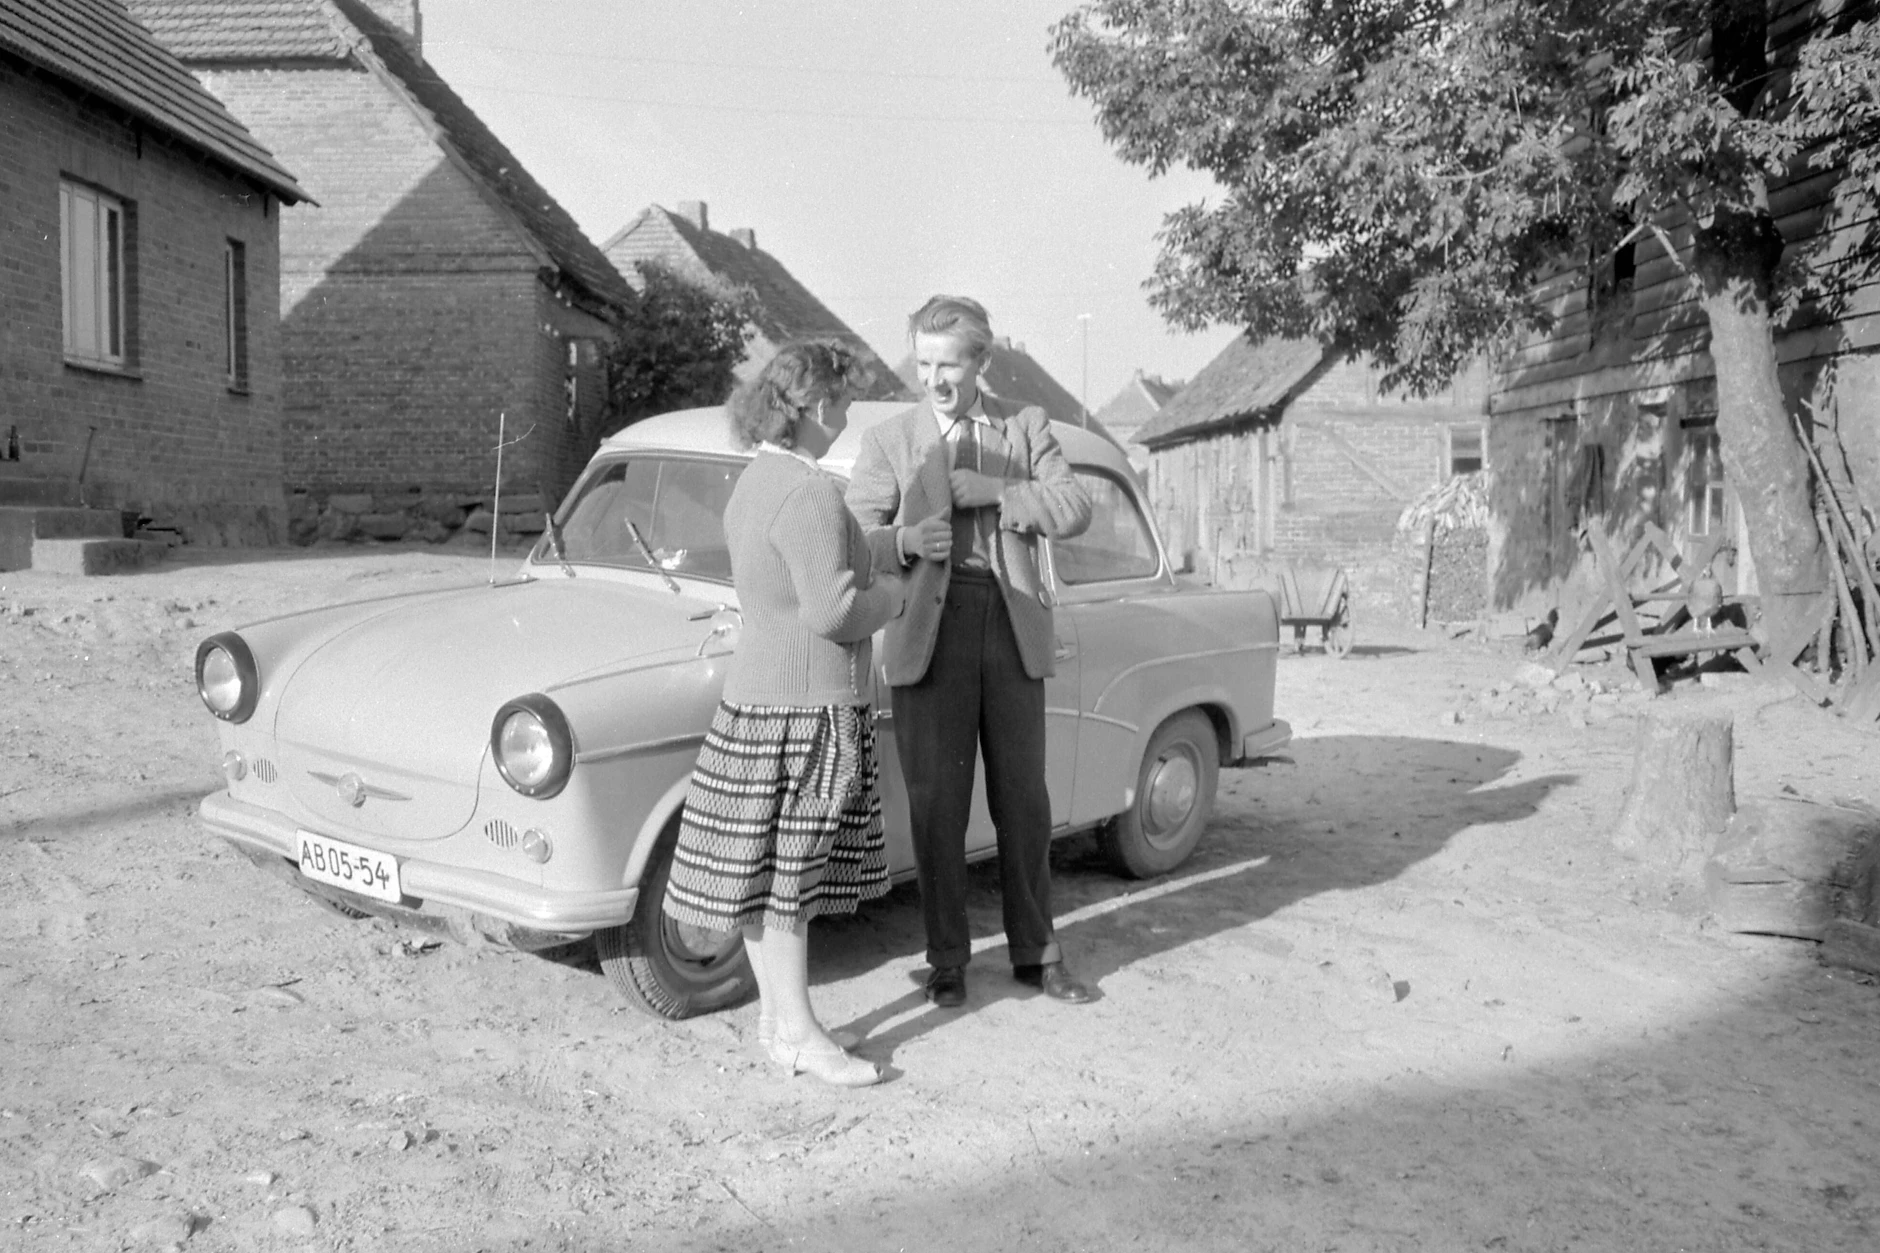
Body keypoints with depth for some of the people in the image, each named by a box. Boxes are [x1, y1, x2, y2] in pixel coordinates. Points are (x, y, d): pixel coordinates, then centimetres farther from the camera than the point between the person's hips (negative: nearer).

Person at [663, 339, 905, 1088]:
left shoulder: (754, 481, 11)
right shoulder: (809, 492, -20)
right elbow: (832, 611, -26)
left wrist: (868, 580, 17)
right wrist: (895, 595, -8)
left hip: (764, 695, 9)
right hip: (803, 711, -9)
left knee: (764, 878, 14)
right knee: (785, 876, -1)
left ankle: (775, 1015, 24)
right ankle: (797, 1035, 10)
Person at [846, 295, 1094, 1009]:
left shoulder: (1026, 427, 8)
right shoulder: (888, 442, 4)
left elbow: (1073, 512, -5)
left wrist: (983, 490, -14)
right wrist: (905, 542, -25)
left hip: (1013, 629, 2)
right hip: (932, 635, -1)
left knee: (1022, 800, 9)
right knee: (937, 806, 2)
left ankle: (1035, 953, 23)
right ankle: (947, 961, 17)